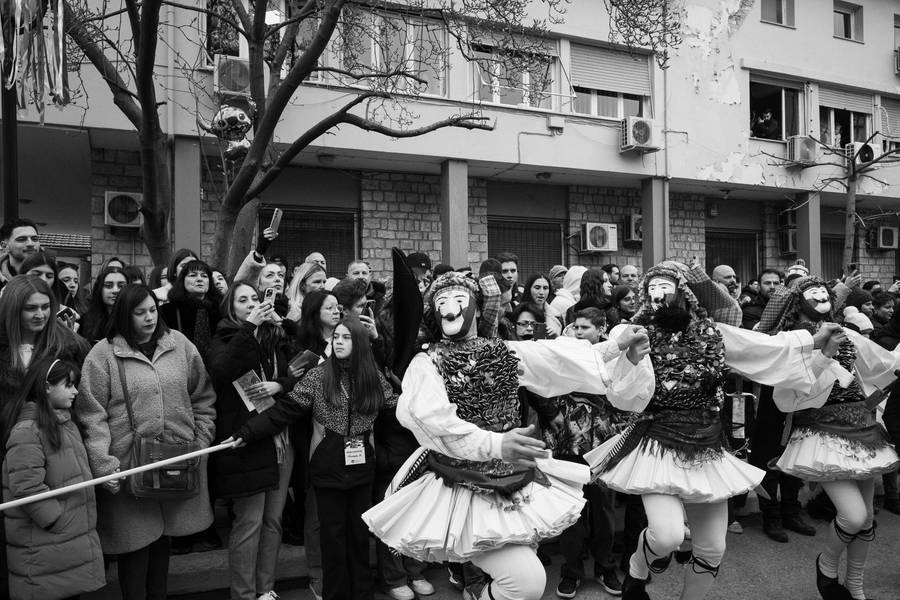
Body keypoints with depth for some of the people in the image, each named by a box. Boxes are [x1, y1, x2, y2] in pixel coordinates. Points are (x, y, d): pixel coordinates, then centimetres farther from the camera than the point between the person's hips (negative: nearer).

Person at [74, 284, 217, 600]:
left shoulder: (179, 345, 3)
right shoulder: (103, 354, -6)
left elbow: (203, 398, 8)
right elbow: (91, 415, -8)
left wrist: (201, 441, 2)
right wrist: (103, 464, -15)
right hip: (130, 468, -3)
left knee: (162, 536, 18)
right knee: (136, 543, 6)